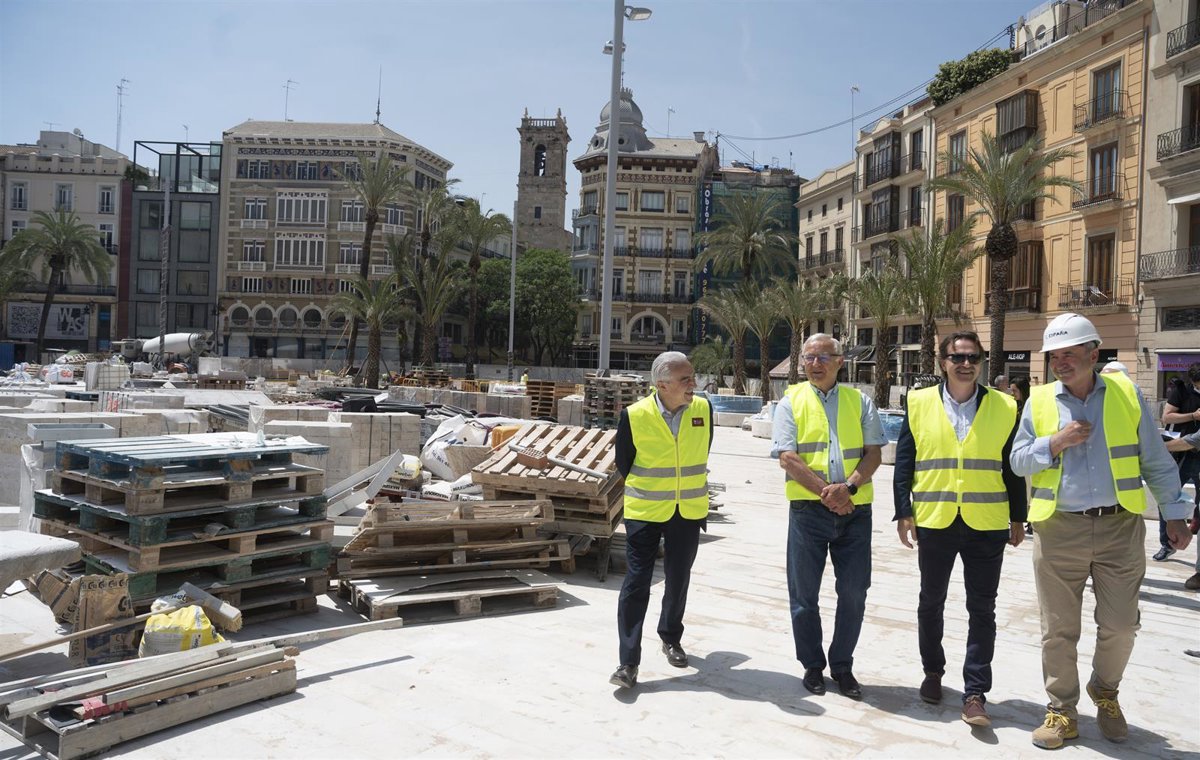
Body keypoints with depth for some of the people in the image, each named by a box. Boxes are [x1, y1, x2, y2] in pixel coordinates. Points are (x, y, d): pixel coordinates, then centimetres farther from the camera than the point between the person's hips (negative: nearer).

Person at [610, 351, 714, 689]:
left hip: (689, 512, 3)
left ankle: (671, 638, 39)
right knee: (636, 582, -5)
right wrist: (646, 492, 8)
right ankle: (628, 662, 2)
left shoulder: (703, 409, -6)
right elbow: (623, 464, -1)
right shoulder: (634, 416, -15)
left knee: (678, 579, 16)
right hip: (644, 512, -3)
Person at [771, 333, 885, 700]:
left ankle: (842, 665, 25)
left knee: (854, 593, 7)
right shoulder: (791, 402, 3)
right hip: (808, 508, -1)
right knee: (804, 593, 6)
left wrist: (848, 486, -15)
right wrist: (826, 491, -16)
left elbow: (874, 453, 3)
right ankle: (813, 666, 24)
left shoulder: (859, 402, 10)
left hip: (854, 509, 2)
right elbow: (787, 457, -6)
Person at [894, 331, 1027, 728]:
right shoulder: (919, 403, 1)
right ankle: (933, 672, 33)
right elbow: (904, 463, 2)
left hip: (987, 524, 0)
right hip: (934, 521, 1)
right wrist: (904, 512, -3)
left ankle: (975, 693, 11)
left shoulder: (1004, 407, 2)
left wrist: (1018, 518, 6)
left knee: (982, 610, 3)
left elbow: (1013, 467, 6)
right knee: (931, 603, 14)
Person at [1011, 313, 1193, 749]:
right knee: (1058, 630, 5)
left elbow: (1156, 461, 7)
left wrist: (1173, 513, 6)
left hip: (1120, 527, 0)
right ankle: (1062, 712, 20)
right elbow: (1018, 461, 4)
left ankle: (1105, 692, 34)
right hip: (1058, 530, 0)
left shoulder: (1125, 394, 3)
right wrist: (1055, 442, -12)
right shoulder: (1039, 401, 4)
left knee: (1119, 626, 6)